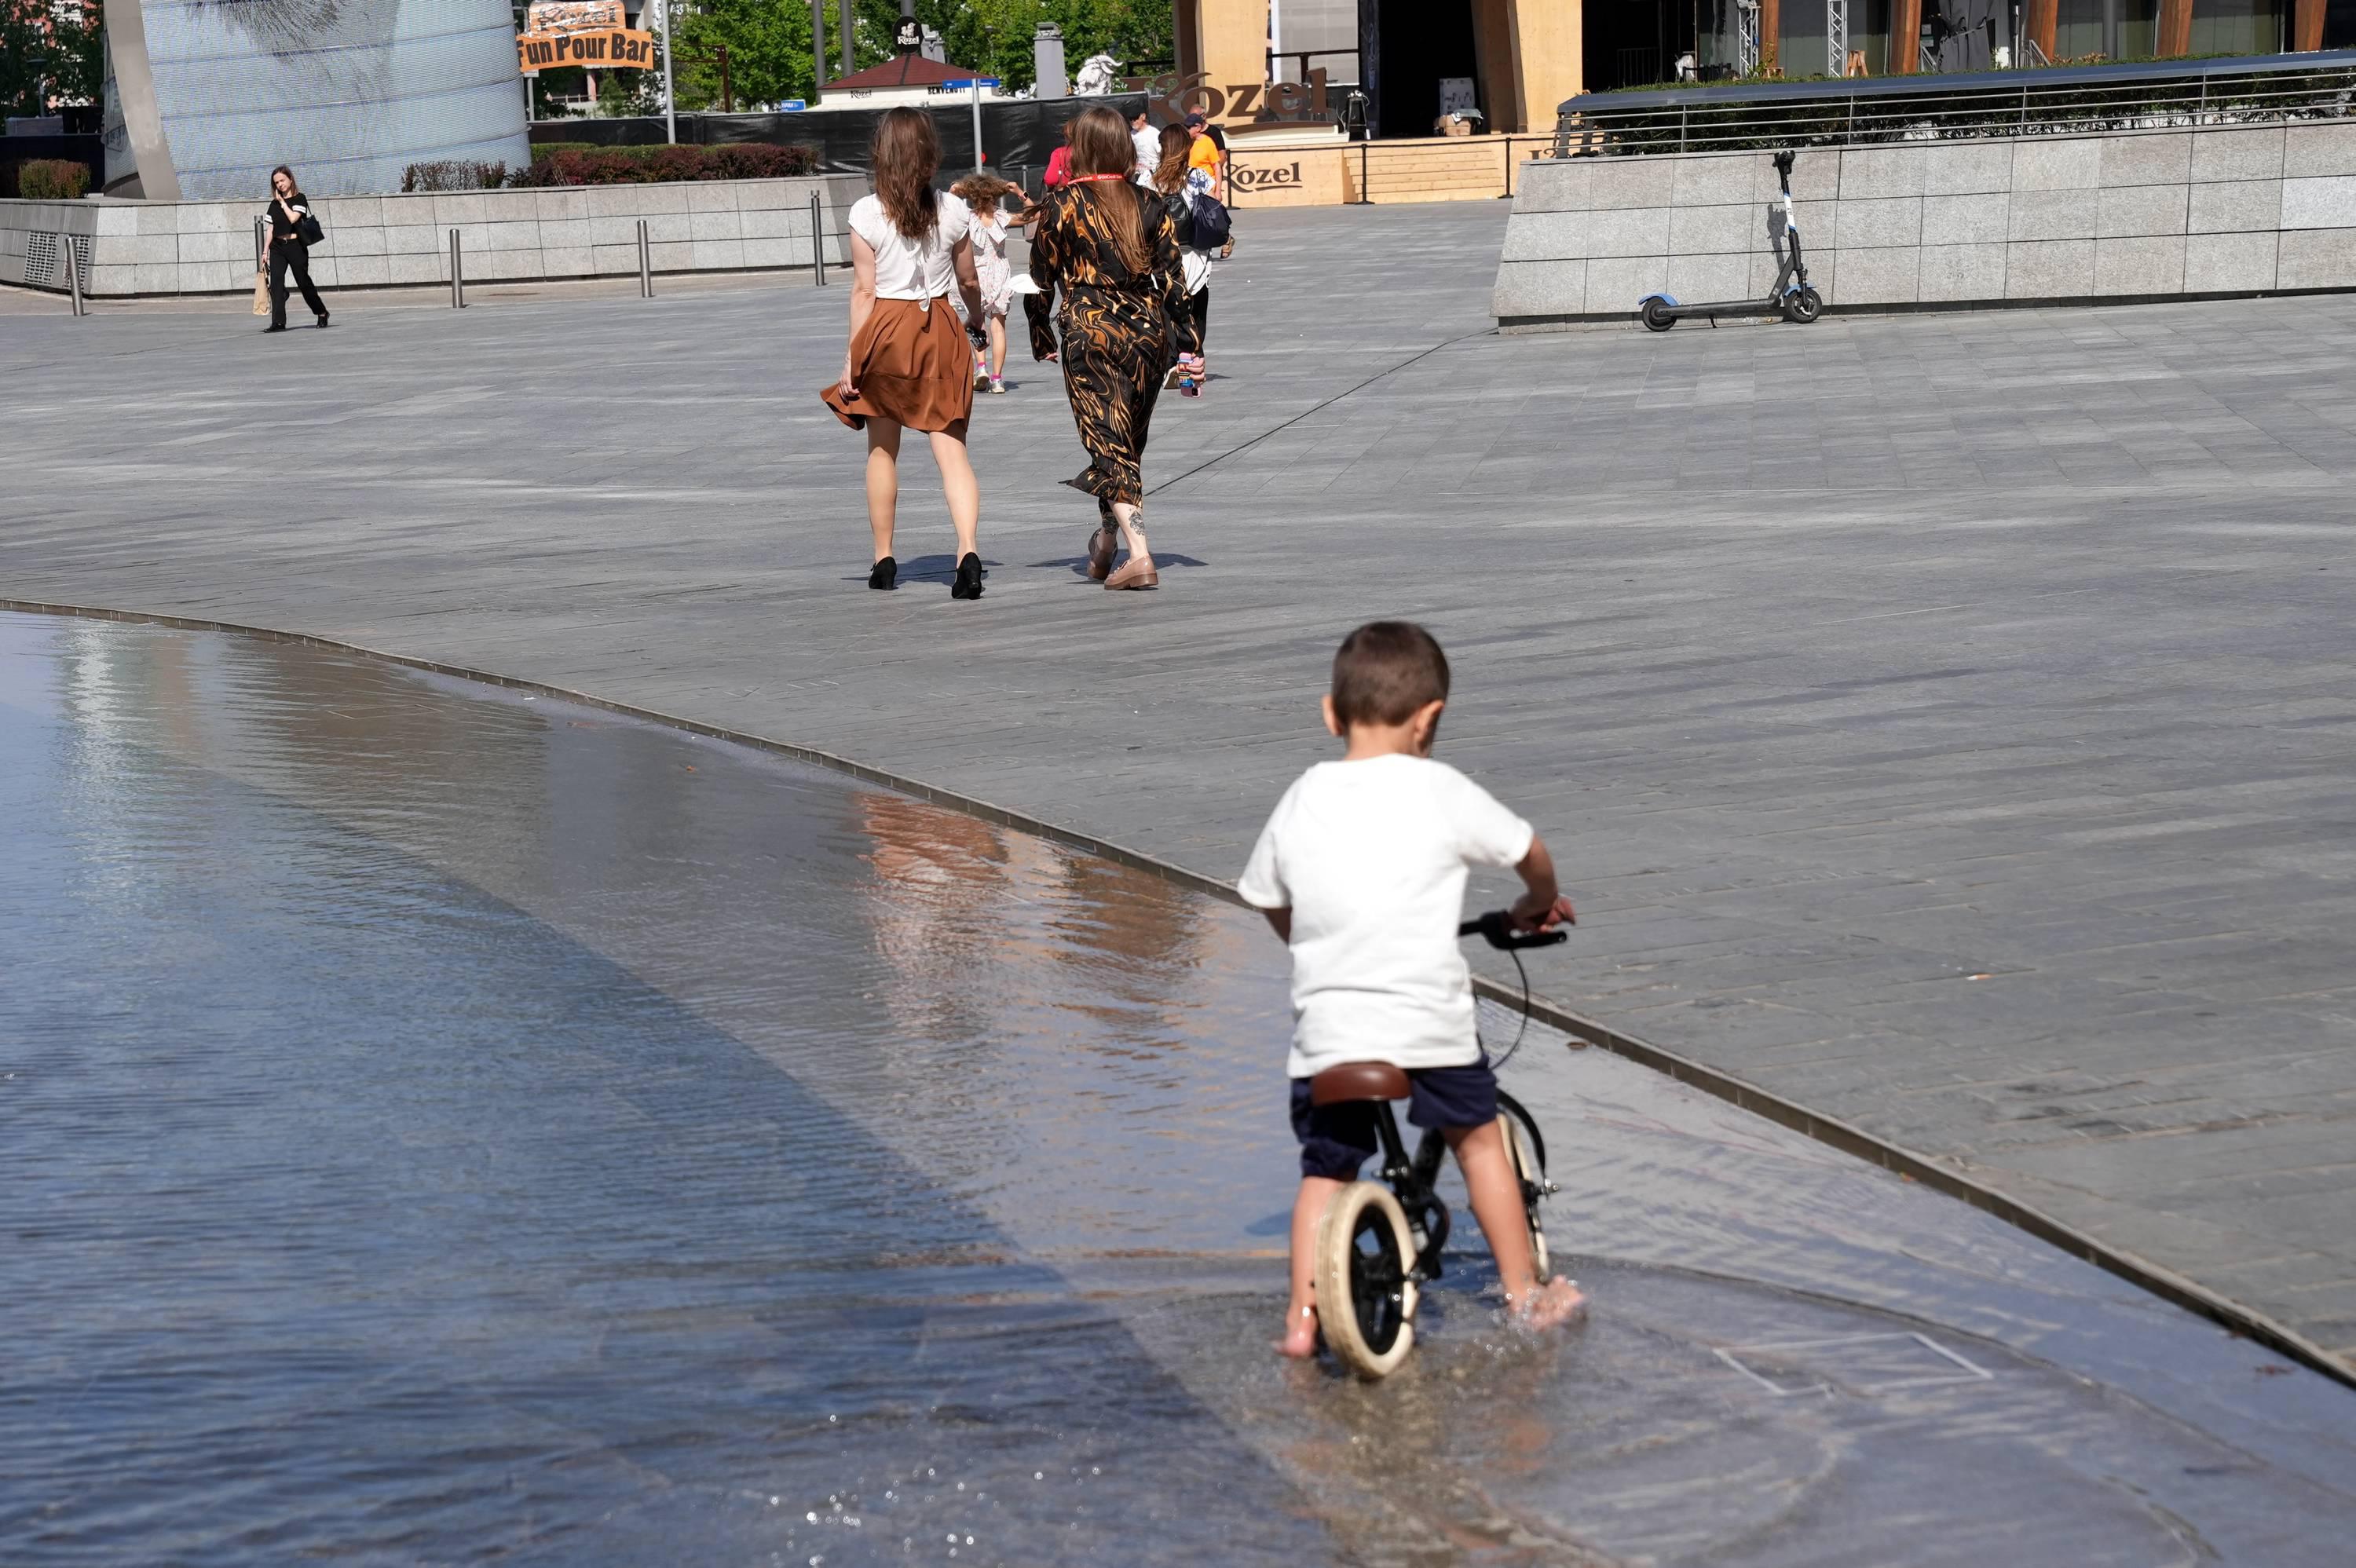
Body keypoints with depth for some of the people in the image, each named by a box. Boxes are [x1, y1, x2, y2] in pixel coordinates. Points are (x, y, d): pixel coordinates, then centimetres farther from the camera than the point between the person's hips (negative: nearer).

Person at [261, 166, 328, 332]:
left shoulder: (300, 199, -3)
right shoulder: (274, 204, 12)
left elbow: (293, 218, -19)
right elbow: (271, 228, 14)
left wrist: (283, 202, -9)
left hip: (295, 245, -4)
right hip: (277, 246, 4)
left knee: (303, 282, 4)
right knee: (276, 281, -12)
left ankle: (322, 313, 28)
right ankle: (278, 322, -17)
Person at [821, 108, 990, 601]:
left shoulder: (866, 213, -9)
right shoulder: (953, 211, -1)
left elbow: (864, 289, -9)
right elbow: (968, 281, 9)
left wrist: (852, 356, -3)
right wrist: (977, 319, 29)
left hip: (886, 327, -1)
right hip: (940, 329, 1)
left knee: (882, 450, 14)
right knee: (951, 448, -2)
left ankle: (884, 560, 20)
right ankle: (968, 551, -21)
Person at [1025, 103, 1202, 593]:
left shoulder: (1061, 206, -5)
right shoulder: (1149, 205, 3)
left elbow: (1041, 277, 2)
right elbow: (1172, 278, 3)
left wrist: (1042, 340, 18)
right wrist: (1188, 344, 8)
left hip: (1090, 331, -4)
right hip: (1148, 329, 4)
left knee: (1108, 443, -5)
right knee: (1129, 441, 18)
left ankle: (1139, 554, -20)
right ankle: (1104, 545, 33)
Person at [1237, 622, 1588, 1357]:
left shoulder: (1301, 800, 5)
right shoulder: (1439, 791, -4)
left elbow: (1268, 899, 17)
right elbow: (1528, 851, 10)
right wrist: (1540, 904, 32)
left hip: (1325, 1027, 2)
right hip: (1429, 1021, -2)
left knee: (1325, 1167, 17)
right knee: (1479, 1138, 20)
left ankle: (1302, 1318, 9)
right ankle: (1525, 1292, 27)